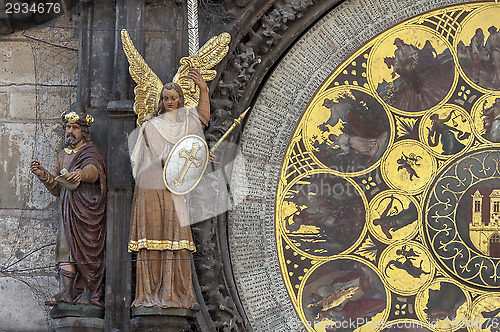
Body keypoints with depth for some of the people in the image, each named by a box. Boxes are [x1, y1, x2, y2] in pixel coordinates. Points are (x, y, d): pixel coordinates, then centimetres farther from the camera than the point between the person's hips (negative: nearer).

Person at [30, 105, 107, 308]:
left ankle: (90, 293, -4)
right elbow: (57, 190, 20)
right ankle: (65, 292, -9)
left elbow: (93, 171, -28)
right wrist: (44, 175, 1)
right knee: (67, 246, -4)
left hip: (88, 209, -6)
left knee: (88, 249, -8)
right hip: (69, 210, 6)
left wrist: (81, 173, -52)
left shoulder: (92, 152, -3)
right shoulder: (63, 155, 19)